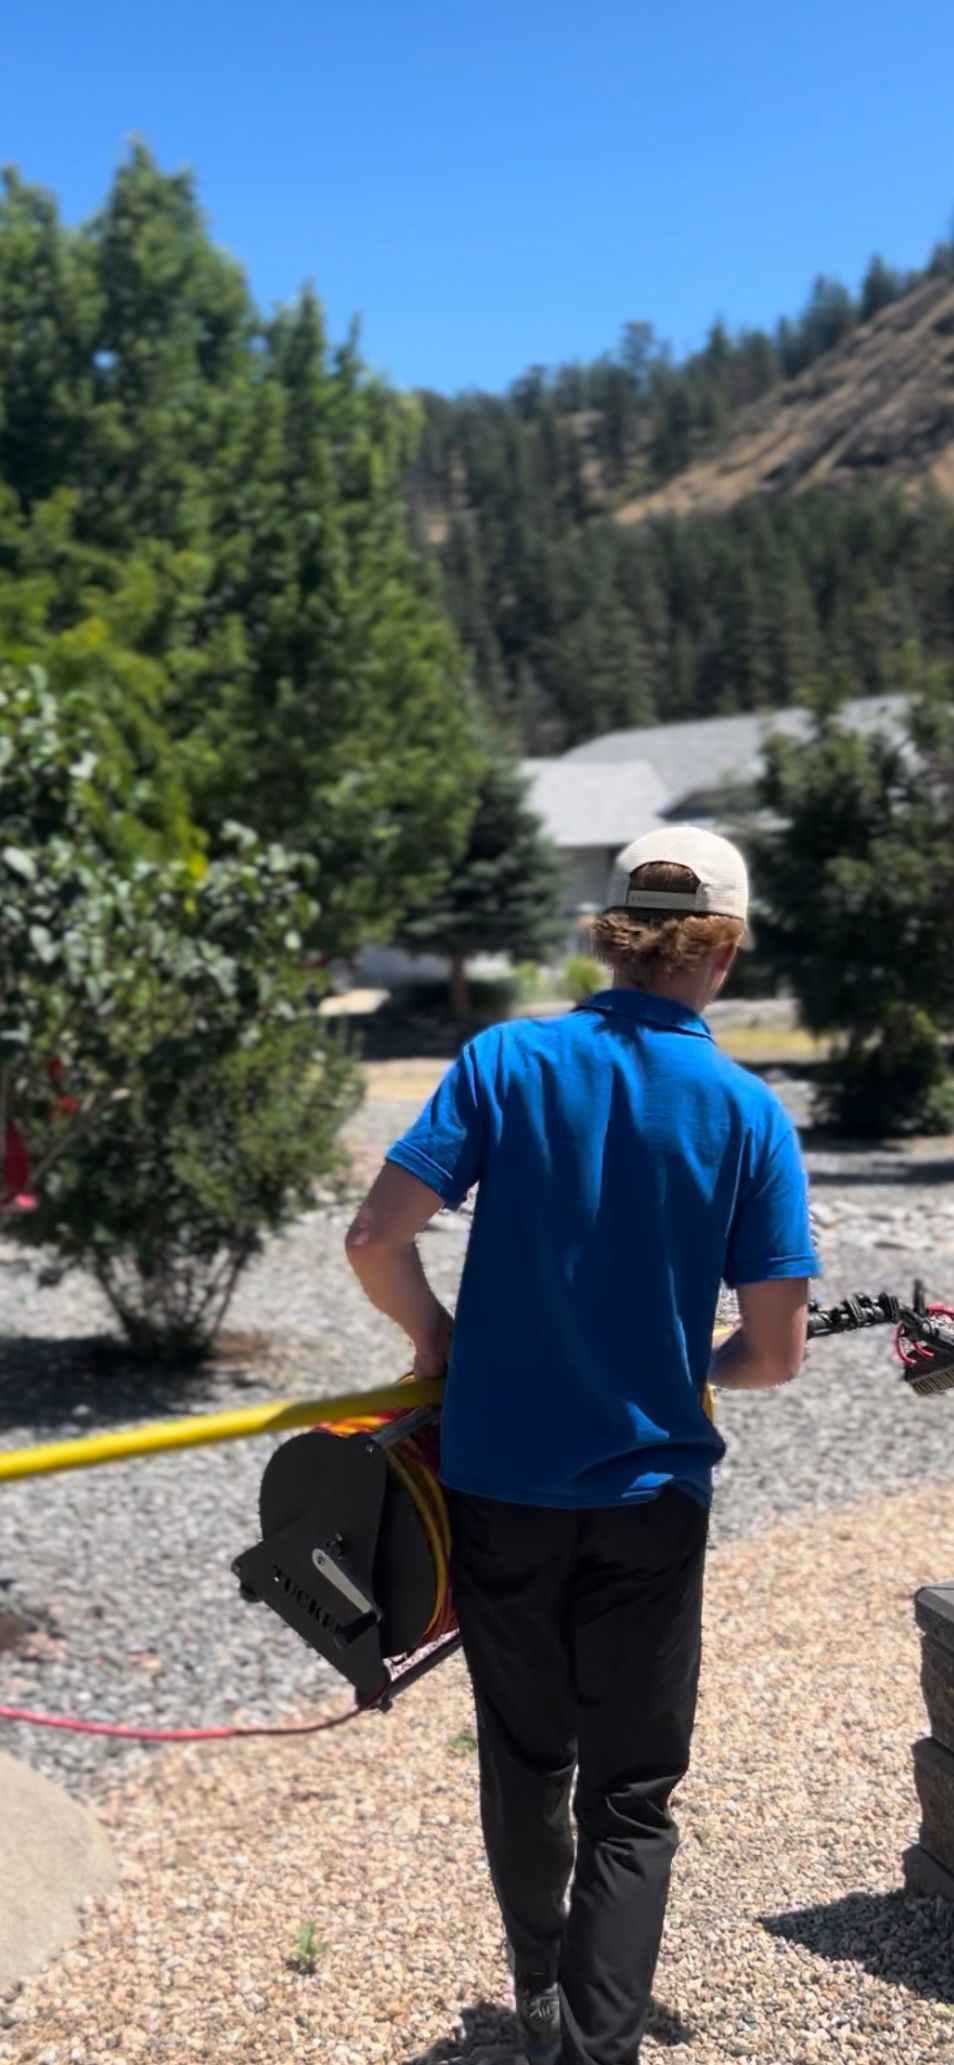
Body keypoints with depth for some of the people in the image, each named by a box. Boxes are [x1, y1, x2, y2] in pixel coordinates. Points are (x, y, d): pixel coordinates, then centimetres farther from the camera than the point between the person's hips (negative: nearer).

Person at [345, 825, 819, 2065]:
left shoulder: (505, 1063, -8)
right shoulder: (749, 1113, -9)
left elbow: (376, 1240, -13)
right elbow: (775, 1352, -9)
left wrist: (437, 1338, 6)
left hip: (499, 1484, 2)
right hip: (648, 1496, -2)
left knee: (525, 1764, 22)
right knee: (630, 1802, 12)